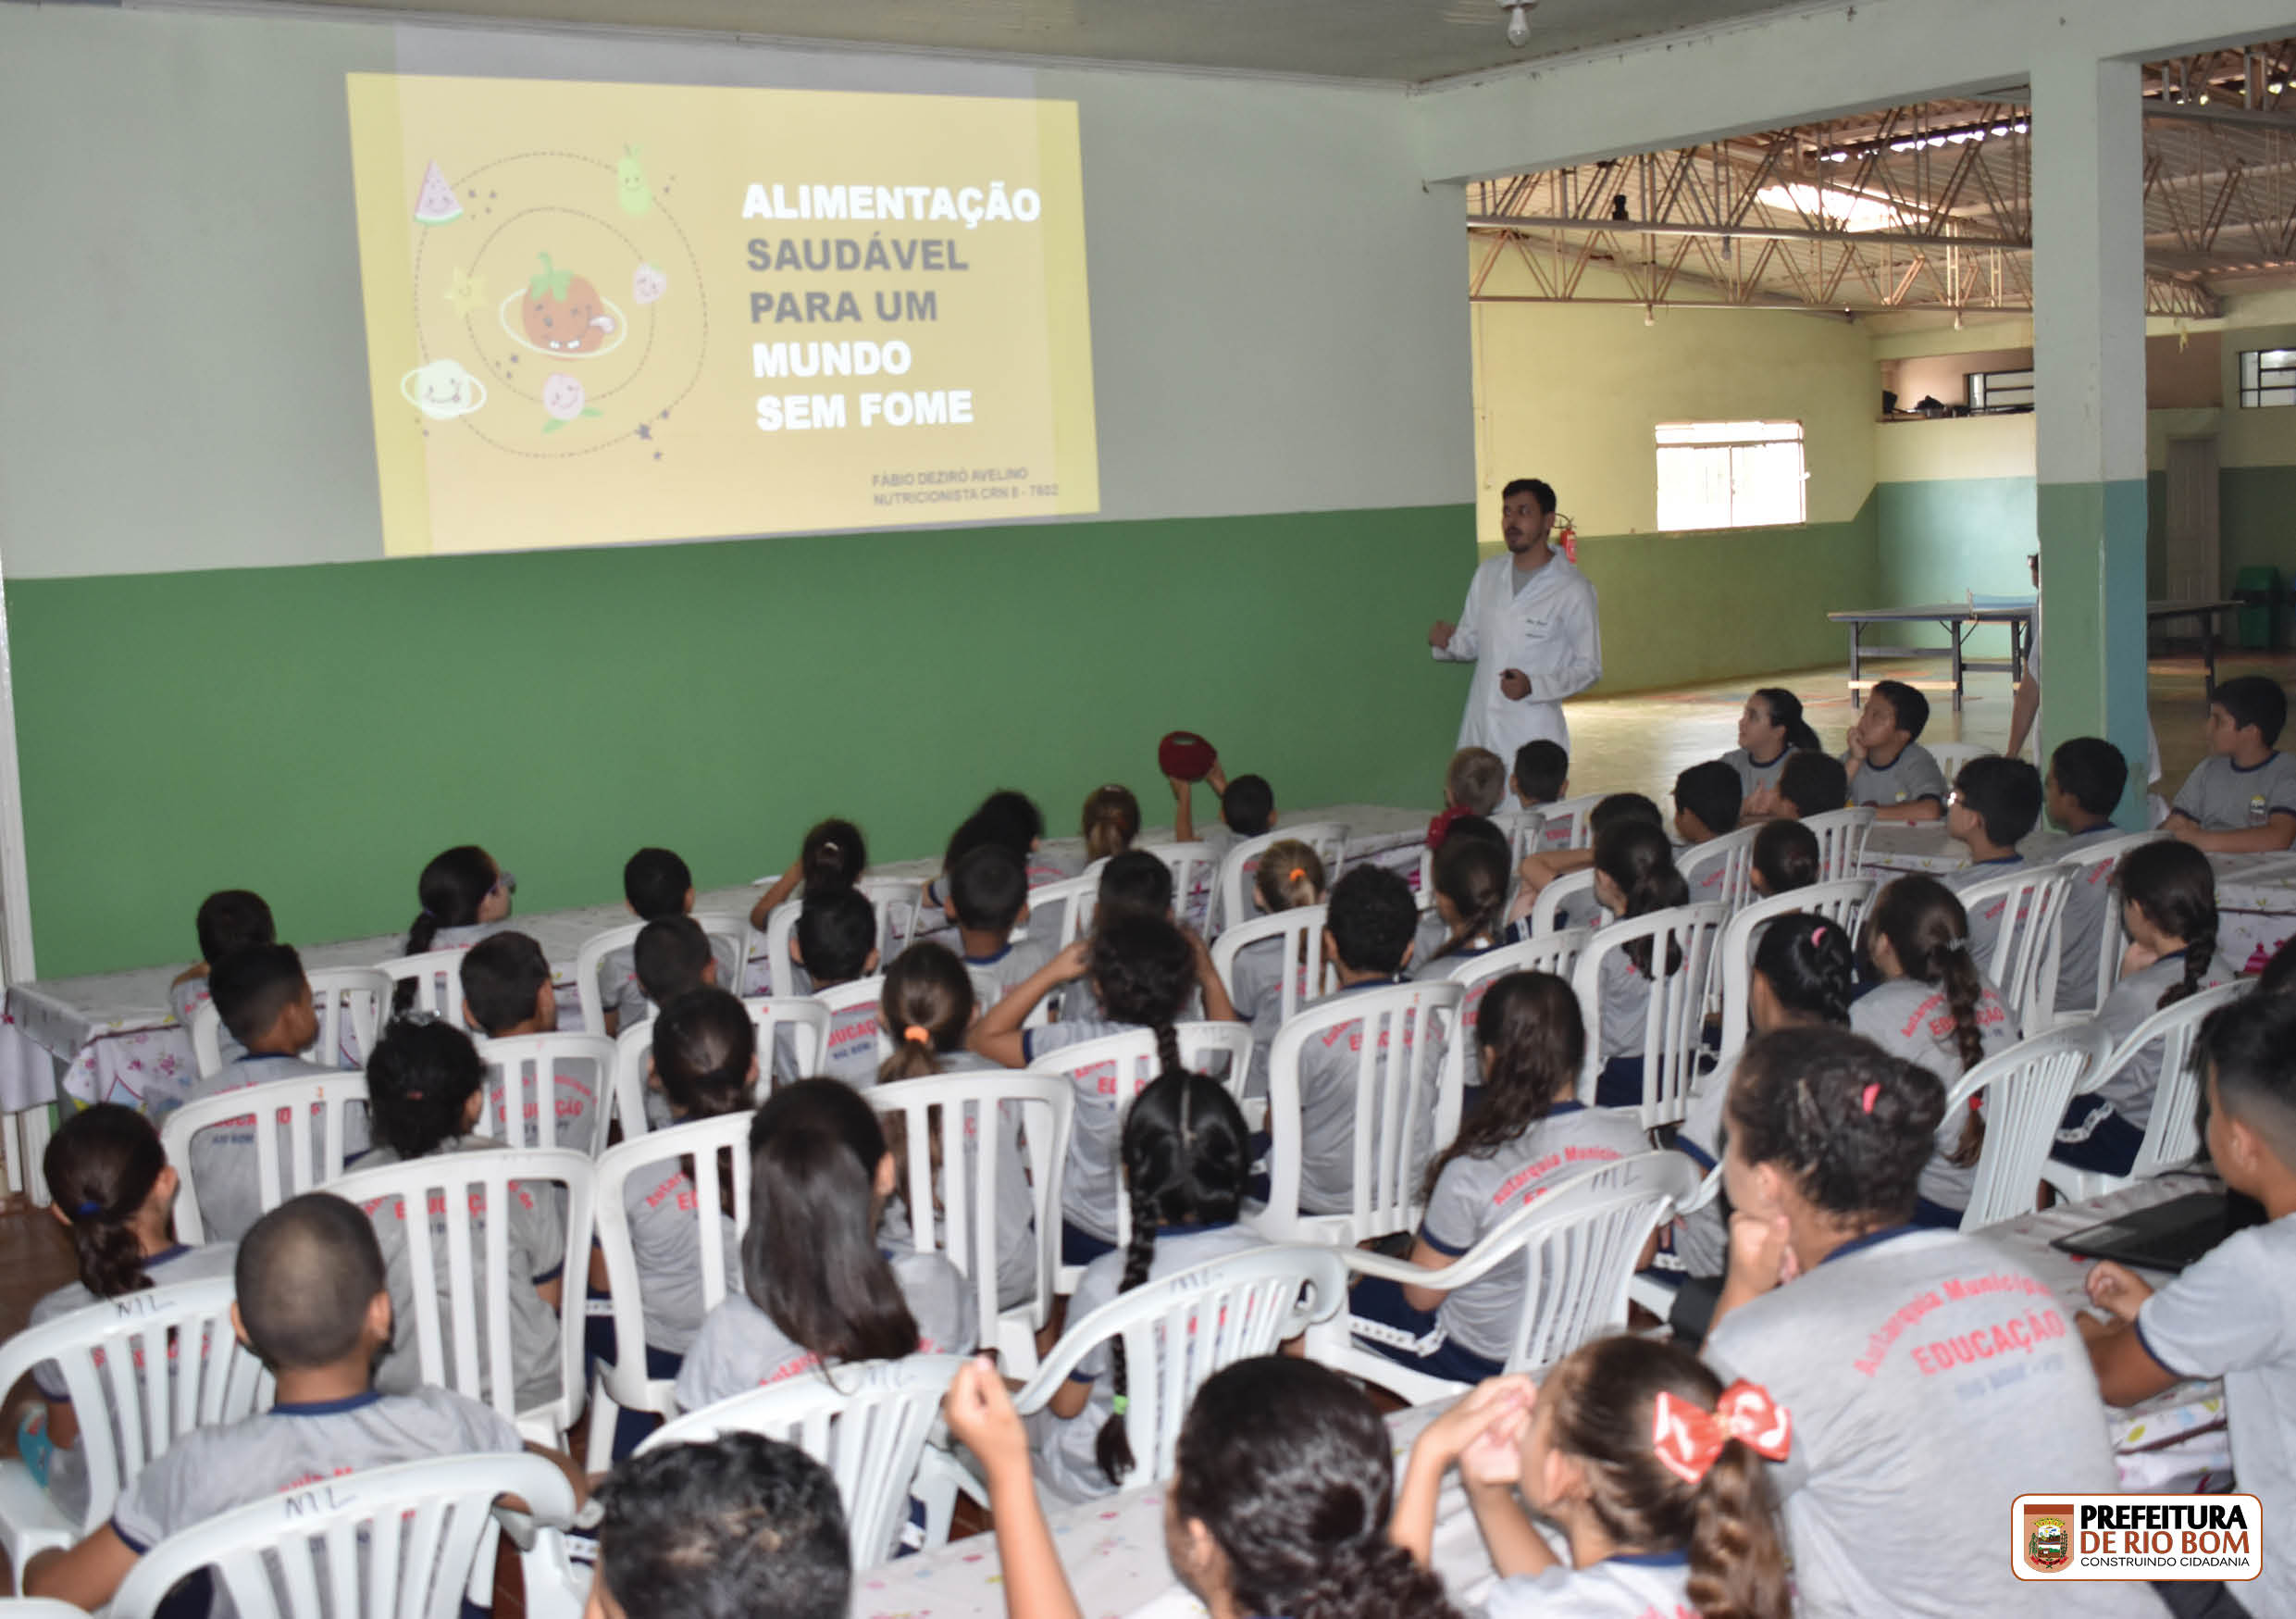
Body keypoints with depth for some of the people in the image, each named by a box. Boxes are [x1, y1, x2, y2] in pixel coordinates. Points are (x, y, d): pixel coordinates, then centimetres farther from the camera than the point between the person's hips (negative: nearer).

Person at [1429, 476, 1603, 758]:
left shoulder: (1573, 589, -7)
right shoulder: (1488, 574, 10)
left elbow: (1589, 668, -4)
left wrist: (1533, 686, -19)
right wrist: (1446, 642, -5)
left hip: (1533, 737, -5)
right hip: (1478, 733, 5)